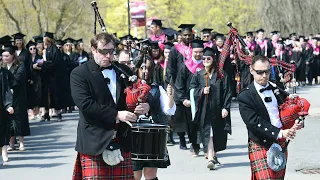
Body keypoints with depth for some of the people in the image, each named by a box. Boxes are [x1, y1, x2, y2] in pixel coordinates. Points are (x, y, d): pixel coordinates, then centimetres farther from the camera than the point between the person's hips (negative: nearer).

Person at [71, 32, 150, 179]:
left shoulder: (124, 71, 14)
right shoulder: (79, 74, -2)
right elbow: (85, 104, -14)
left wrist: (145, 105, -6)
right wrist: (116, 115, -18)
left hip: (121, 141, 4)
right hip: (94, 142, -4)